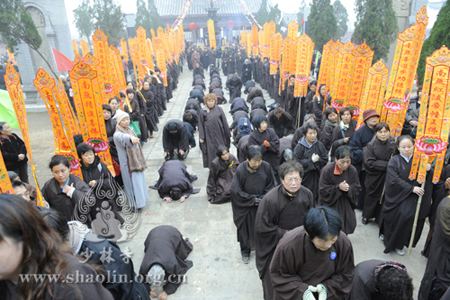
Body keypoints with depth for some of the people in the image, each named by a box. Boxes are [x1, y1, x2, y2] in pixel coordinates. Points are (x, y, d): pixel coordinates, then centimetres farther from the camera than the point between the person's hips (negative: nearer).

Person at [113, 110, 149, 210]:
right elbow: (123, 137, -43)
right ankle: (135, 204, 8)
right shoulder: (117, 134, -17)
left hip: (136, 161, 8)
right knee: (133, 182, -3)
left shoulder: (129, 130, 9)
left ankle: (141, 199, 34)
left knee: (139, 179, 17)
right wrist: (131, 138, -65)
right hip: (128, 163, -8)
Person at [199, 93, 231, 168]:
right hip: (209, 135, -1)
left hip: (219, 134, 1)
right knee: (211, 151, 2)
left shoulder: (219, 109, 3)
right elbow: (201, 125, 3)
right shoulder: (203, 112, 2)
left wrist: (227, 134, 6)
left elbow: (224, 122, 7)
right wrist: (201, 137, -3)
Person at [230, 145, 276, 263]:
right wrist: (252, 200, -16)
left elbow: (271, 186, -1)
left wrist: (264, 198, -13)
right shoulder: (241, 170, -24)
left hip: (262, 204, 3)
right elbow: (235, 191, -18)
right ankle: (245, 251, 36)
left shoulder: (266, 167, -15)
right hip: (246, 206, -2)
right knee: (245, 228, 13)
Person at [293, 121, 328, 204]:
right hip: (305, 177, -3)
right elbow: (297, 163, -13)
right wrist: (311, 160, -16)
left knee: (316, 198, 7)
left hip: (317, 177, 3)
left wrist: (316, 160, -15)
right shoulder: (299, 147, -8)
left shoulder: (319, 145, 3)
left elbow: (325, 160, 3)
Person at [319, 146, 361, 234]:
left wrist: (349, 188, -21)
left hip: (346, 206, 3)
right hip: (331, 205, -3)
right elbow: (323, 190, -13)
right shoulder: (327, 170, -17)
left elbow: (357, 189, 1)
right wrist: (338, 187, -25)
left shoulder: (352, 170, -7)